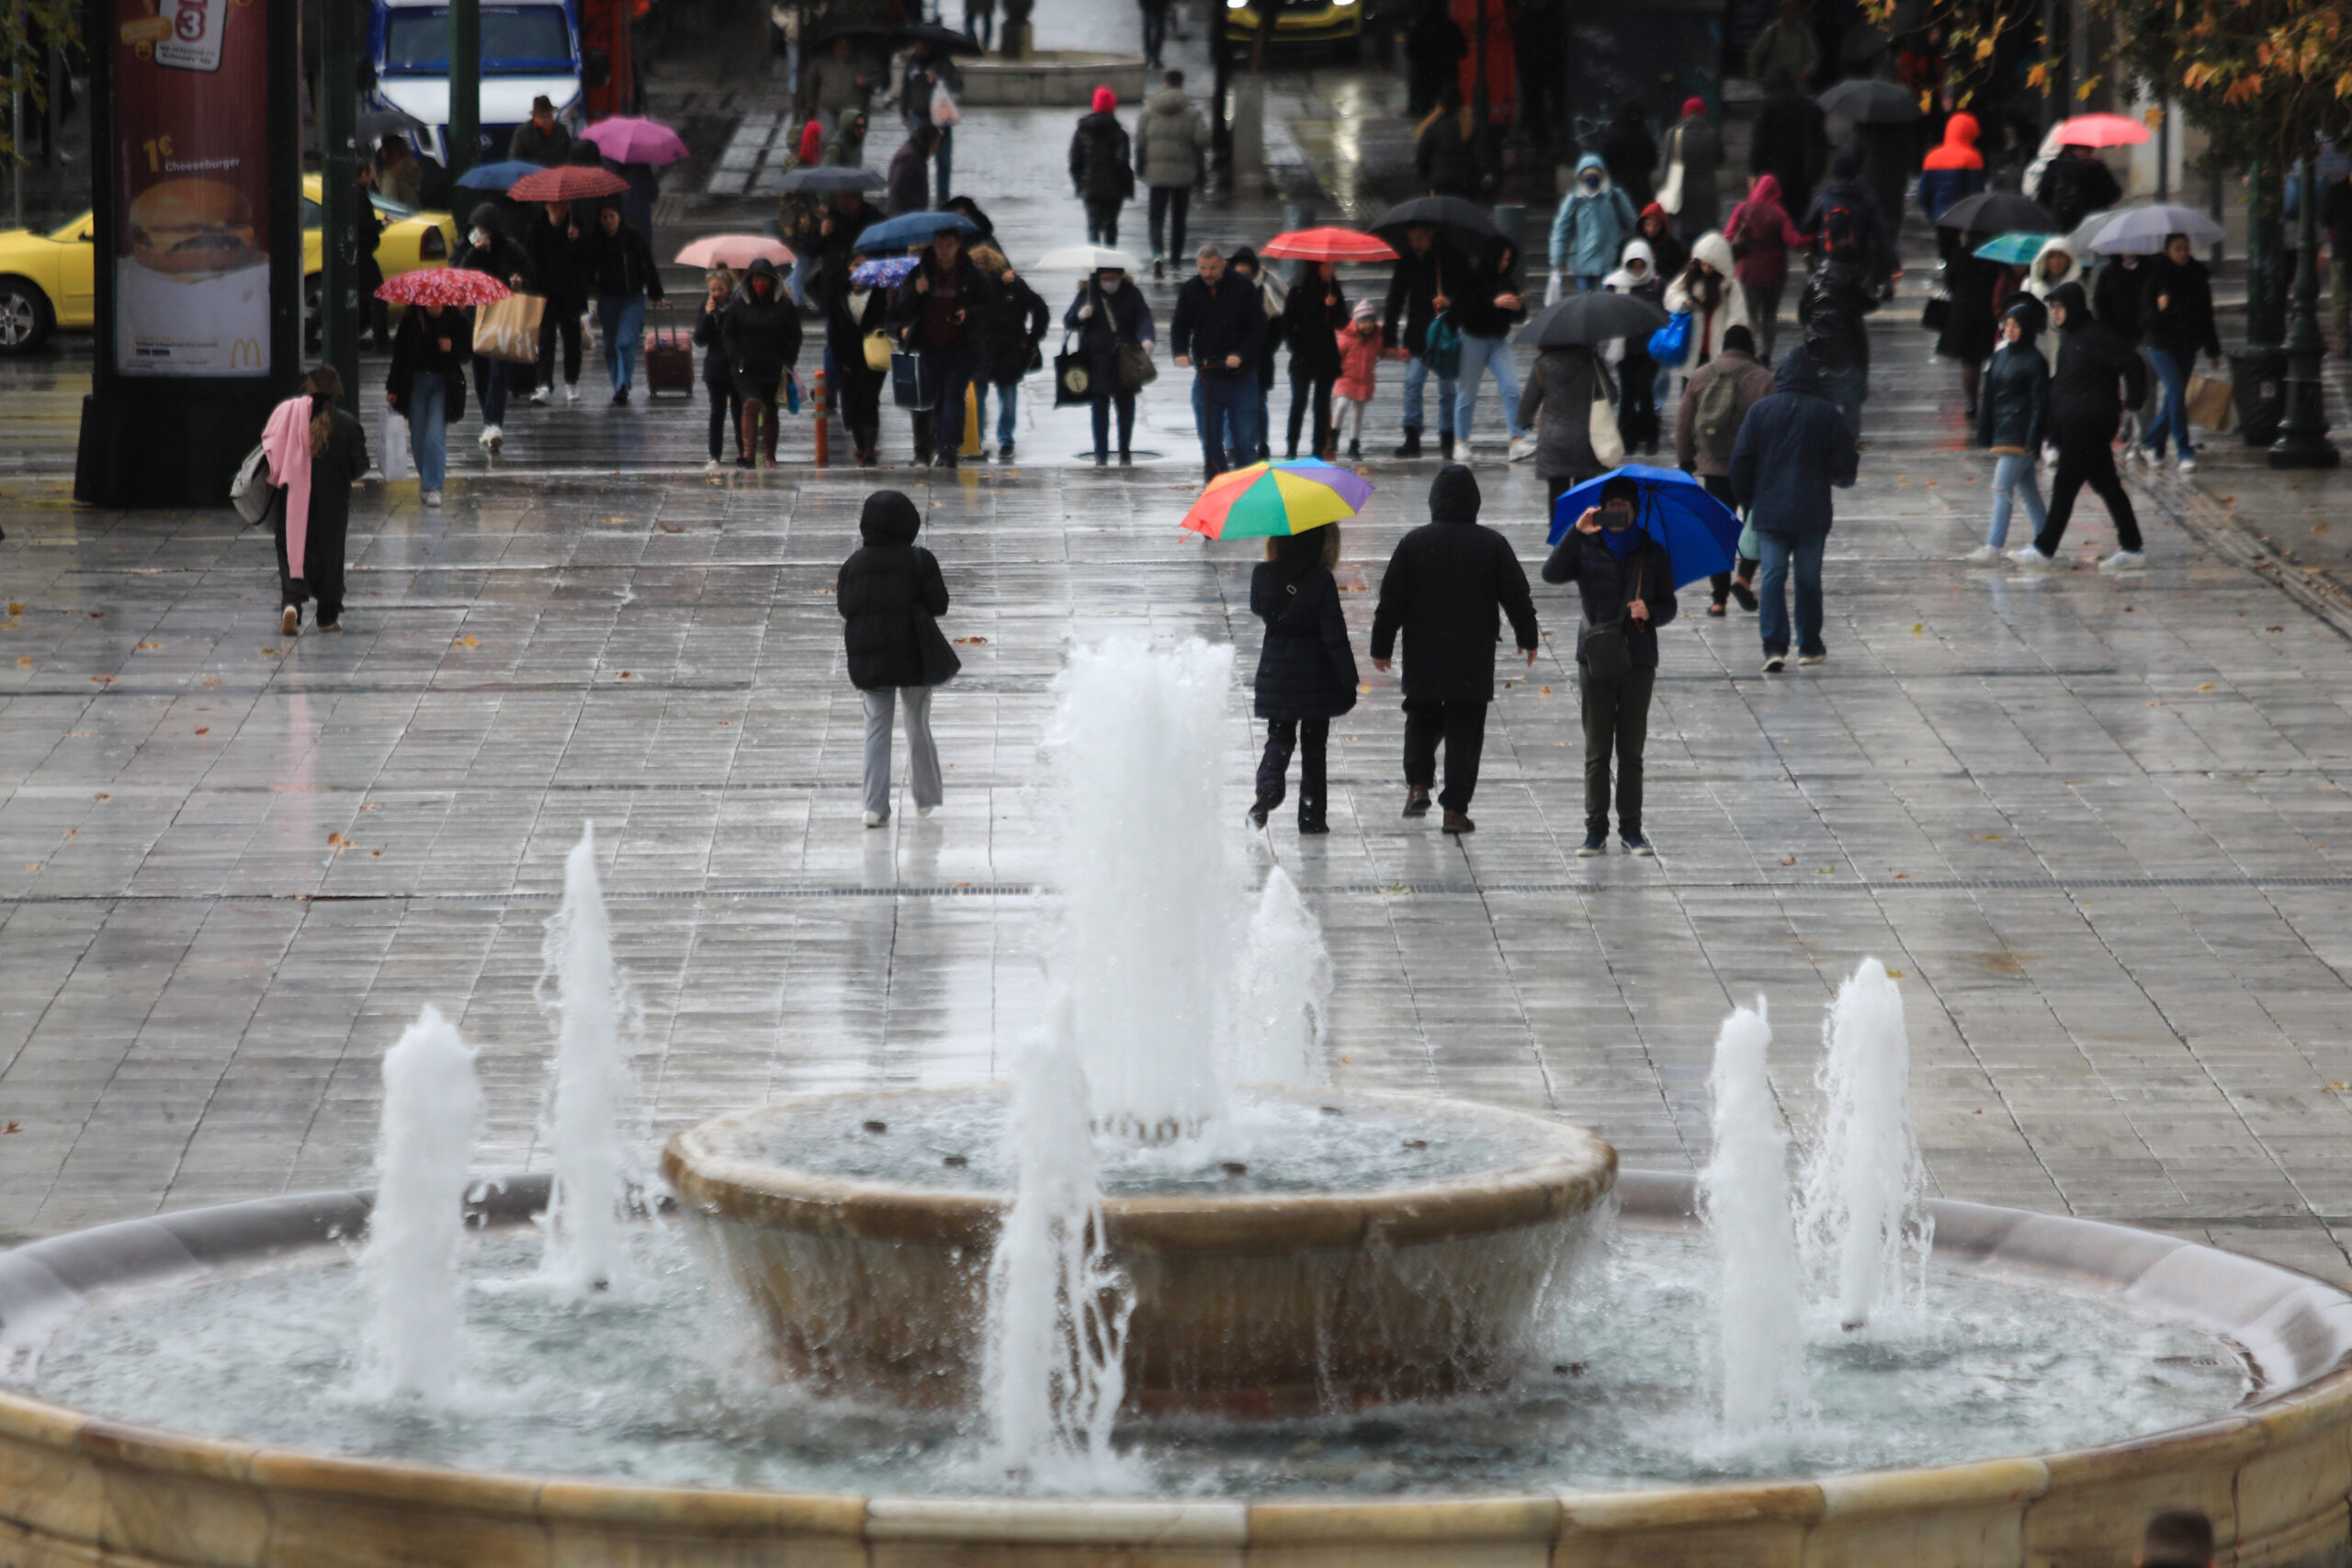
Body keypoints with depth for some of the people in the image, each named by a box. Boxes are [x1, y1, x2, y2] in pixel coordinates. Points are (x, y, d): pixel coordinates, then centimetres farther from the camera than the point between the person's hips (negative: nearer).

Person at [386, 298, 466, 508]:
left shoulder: (456, 322, -3)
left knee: (435, 435, -12)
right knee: (418, 436, 7)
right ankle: (426, 477, 28)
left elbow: (468, 350, 1)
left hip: (443, 384, -2)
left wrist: (452, 347, -22)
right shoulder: (411, 322, -1)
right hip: (416, 382, 2)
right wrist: (393, 389, 2)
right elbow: (399, 355, 3)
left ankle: (433, 486, -9)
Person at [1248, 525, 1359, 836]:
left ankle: (1268, 784, -14)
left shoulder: (1263, 576, -7)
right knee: (1313, 744, 10)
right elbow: (1334, 635, -14)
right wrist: (1349, 681, -7)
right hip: (1315, 676, -2)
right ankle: (1311, 819, 12)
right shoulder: (1320, 581, -16)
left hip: (1276, 672, 2)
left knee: (1279, 737, 16)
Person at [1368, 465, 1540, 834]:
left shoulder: (1414, 543, -4)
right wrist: (1528, 638, 16)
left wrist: (1381, 647, 9)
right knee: (1464, 731, 5)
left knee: (1421, 720, 19)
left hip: (1423, 658, 1)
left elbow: (1391, 601, -1)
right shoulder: (1492, 545, -5)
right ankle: (1455, 808, 1)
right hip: (1473, 661, -1)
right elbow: (1517, 596, 1)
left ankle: (1418, 784, -1)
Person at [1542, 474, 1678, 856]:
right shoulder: (1587, 548, 5)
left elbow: (1668, 606, 10)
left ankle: (1631, 829, 8)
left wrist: (1650, 612, -13)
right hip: (1595, 656, 0)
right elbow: (1552, 573, -12)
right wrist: (1577, 533, -19)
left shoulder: (1653, 553, 8)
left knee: (1631, 751, 3)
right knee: (1597, 750, 0)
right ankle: (1596, 829, 2)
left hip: (1638, 658, 0)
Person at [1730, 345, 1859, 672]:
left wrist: (1747, 500, 14)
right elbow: (1843, 465, -1)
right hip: (1812, 514, 0)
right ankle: (1809, 645, 20)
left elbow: (1740, 461, 0)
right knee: (1808, 578, 12)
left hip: (1769, 511, 0)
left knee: (1773, 576, -2)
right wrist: (1843, 480, 23)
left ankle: (1775, 646, -15)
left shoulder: (1760, 411, -1)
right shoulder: (1827, 415, -4)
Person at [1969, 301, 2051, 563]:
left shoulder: (2034, 362, -8)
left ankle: (1993, 548, -16)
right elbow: (1989, 396, 17)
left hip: (2019, 437, -8)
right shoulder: (2000, 355, 13)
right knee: (2026, 489, 13)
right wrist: (1985, 434, 14)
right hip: (2001, 432, 8)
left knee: (2002, 488, -13)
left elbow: (2040, 404, -11)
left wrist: (2033, 441, -16)